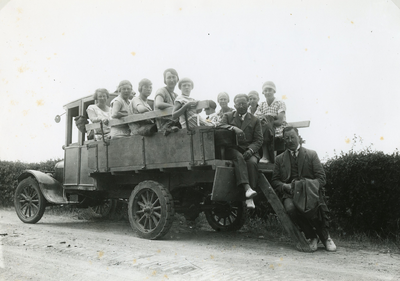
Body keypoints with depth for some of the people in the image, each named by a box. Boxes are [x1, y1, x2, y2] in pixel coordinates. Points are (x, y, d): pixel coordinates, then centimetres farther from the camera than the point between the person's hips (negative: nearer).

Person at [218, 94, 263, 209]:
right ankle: (247, 188, -48)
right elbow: (220, 126, -3)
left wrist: (250, 150, -13)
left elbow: (258, 140, 7)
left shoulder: (255, 120, 17)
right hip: (233, 149, -1)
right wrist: (234, 128, -22)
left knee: (252, 162, -31)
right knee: (239, 158, -34)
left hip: (249, 150, 1)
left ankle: (249, 198, -32)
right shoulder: (228, 116, 19)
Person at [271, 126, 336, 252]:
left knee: (315, 208, -34)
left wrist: (309, 186, -14)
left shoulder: (311, 154, 13)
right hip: (289, 194, 1)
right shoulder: (280, 159, 18)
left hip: (309, 193, -1)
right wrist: (285, 186, -8)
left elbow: (321, 178, 5)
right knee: (290, 208, -33)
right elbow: (275, 181, 14)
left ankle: (325, 236, -2)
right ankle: (311, 237, -9)